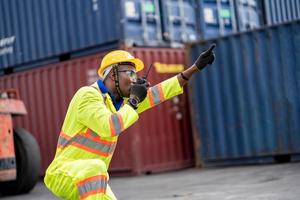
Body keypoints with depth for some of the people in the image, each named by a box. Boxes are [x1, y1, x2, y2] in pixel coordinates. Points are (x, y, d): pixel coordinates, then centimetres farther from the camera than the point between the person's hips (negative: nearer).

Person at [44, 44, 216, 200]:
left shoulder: (119, 101, 10)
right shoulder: (88, 94, -15)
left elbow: (154, 94, 9)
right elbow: (109, 128, -30)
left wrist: (195, 67, 8)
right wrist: (133, 101, -16)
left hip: (90, 181, 9)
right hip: (63, 173, -9)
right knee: (95, 167, -36)